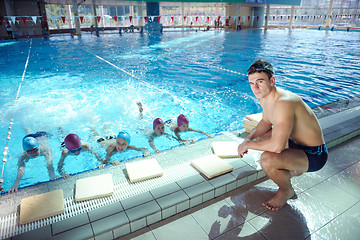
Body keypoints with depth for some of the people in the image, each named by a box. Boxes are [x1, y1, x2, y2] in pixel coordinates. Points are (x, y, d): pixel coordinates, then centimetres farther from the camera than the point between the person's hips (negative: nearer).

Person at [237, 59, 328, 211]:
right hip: (295, 142, 9)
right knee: (258, 137, 21)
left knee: (267, 160, -33)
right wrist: (249, 138, -2)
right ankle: (294, 169, 27)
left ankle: (287, 190, 2)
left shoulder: (284, 103, -33)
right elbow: (266, 122, 15)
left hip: (314, 155, -9)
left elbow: (276, 146, -39)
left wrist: (248, 145, -22)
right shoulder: (264, 96, -4)